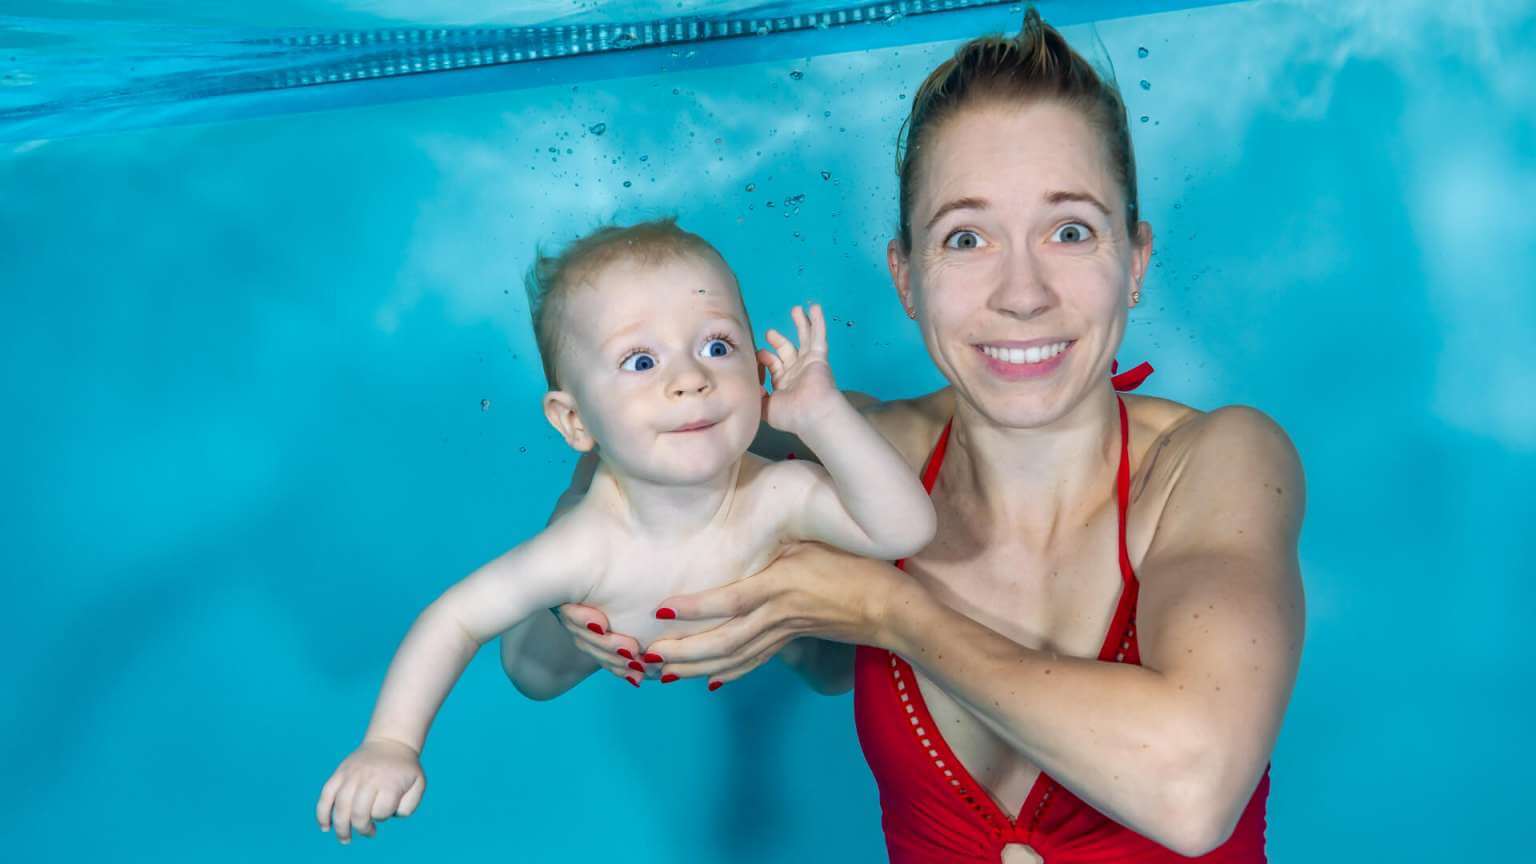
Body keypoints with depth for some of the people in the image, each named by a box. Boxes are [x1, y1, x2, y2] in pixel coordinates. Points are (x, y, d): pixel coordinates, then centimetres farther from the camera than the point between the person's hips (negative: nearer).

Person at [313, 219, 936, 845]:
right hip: (628, 671, -1)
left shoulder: (778, 498, -41)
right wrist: (391, 743, -44)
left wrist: (822, 413, -55)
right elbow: (457, 617, -34)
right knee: (531, 673, 21)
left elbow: (907, 529, -46)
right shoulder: (586, 552, -45)